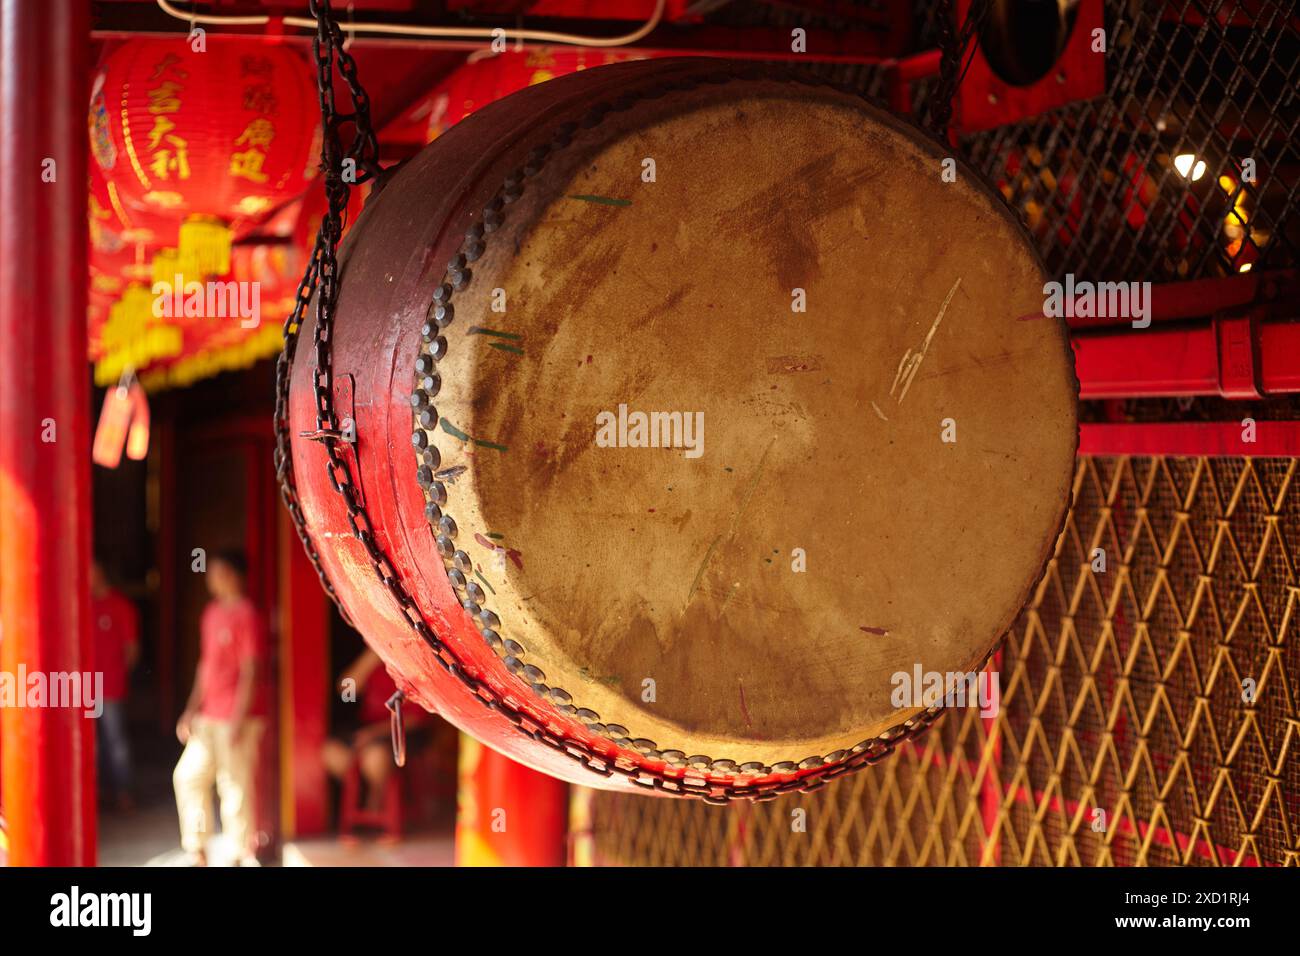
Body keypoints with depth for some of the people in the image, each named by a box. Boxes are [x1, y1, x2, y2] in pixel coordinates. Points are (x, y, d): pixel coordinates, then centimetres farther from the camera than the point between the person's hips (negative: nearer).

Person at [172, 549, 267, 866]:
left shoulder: (245, 615, -13)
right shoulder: (212, 613, 13)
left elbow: (251, 671, -16)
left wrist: (238, 718, -19)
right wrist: (191, 711, 15)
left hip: (237, 718, -9)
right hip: (209, 716, 9)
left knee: (234, 785, -4)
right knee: (188, 775, 10)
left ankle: (243, 856, 6)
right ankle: (195, 852, 19)